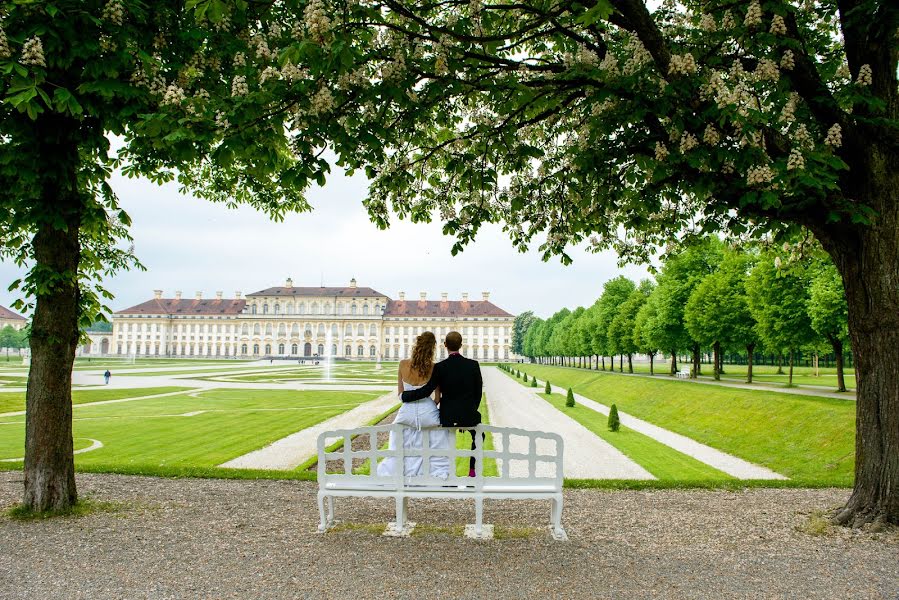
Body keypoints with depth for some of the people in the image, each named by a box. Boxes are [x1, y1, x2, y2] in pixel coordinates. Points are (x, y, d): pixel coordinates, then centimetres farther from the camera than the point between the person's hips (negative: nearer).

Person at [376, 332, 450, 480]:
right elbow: (437, 398, -3)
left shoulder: (403, 364, -7)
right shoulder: (434, 368, -12)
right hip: (428, 412, -2)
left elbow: (400, 393, 4)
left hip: (407, 411, 2)